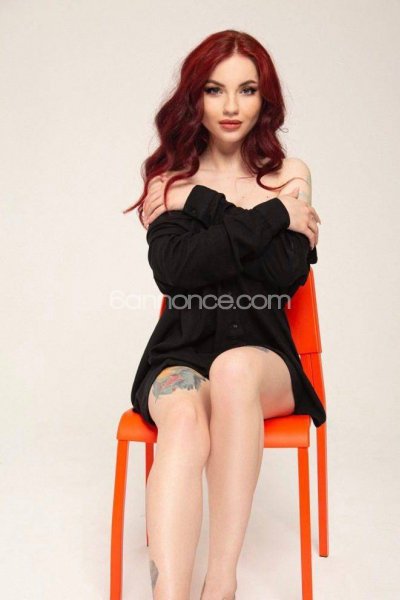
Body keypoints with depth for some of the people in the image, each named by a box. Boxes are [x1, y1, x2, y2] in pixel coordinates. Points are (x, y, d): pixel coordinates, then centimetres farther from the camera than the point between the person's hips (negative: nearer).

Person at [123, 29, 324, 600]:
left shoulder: (290, 175, 8)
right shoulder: (170, 178, 9)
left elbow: (289, 273, -8)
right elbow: (172, 270, -10)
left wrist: (205, 203, -9)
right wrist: (271, 217, -8)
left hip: (264, 357, 0)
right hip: (180, 357, 1)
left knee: (234, 369, -36)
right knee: (184, 415, -34)